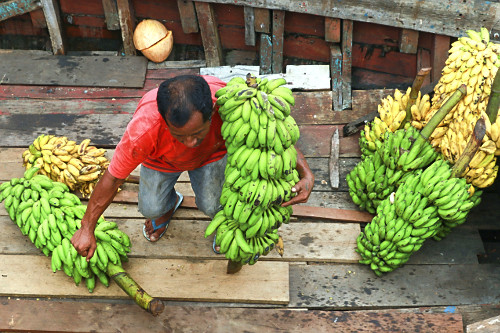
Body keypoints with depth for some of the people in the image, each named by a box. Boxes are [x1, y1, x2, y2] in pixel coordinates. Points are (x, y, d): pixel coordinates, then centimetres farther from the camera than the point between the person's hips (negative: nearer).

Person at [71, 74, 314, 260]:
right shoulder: (144, 130, -45)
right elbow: (113, 178, -30)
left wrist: (305, 173, -42)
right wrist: (86, 229, -20)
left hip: (212, 153, 0)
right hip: (162, 160, 0)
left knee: (211, 205, -16)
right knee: (151, 208, -4)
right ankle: (168, 206, 35)